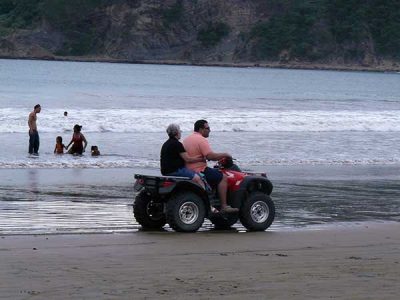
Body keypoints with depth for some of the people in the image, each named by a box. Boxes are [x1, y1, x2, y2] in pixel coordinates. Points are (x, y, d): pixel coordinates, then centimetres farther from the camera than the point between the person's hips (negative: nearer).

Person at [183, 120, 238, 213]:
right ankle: (224, 206, -15)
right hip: (199, 170, -10)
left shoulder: (187, 139, 17)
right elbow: (210, 156, -23)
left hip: (188, 170, 10)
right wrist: (225, 155, -8)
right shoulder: (201, 140, -15)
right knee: (223, 177, -9)